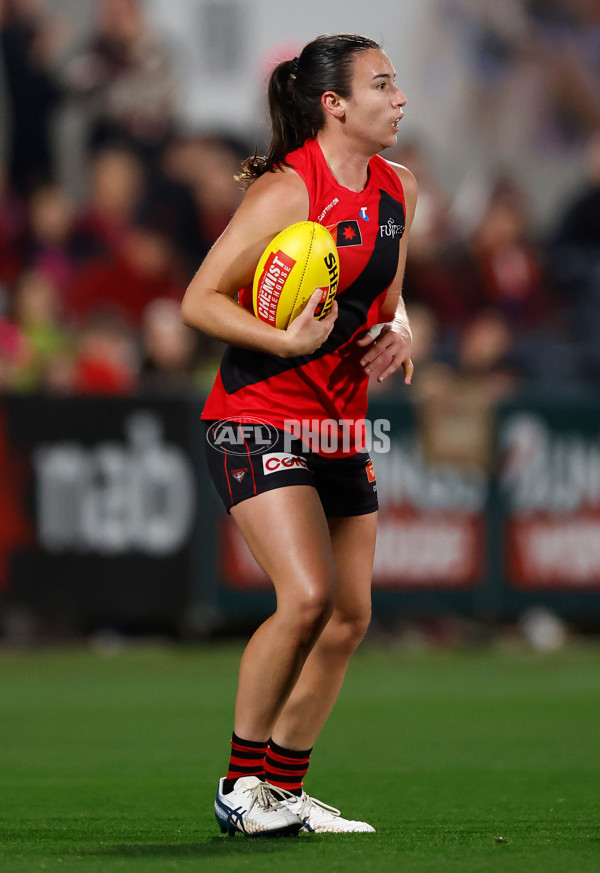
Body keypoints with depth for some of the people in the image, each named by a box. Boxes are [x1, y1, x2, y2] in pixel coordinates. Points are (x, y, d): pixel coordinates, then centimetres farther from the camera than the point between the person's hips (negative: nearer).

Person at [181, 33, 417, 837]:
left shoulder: (396, 191, 8)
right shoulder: (286, 191, -16)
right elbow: (200, 300, -15)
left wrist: (397, 330, 2)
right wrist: (287, 341, -27)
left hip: (341, 425, 8)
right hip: (260, 418, -8)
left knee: (349, 617, 4)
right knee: (308, 597, -19)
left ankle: (284, 788, 15)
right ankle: (242, 783, -3)